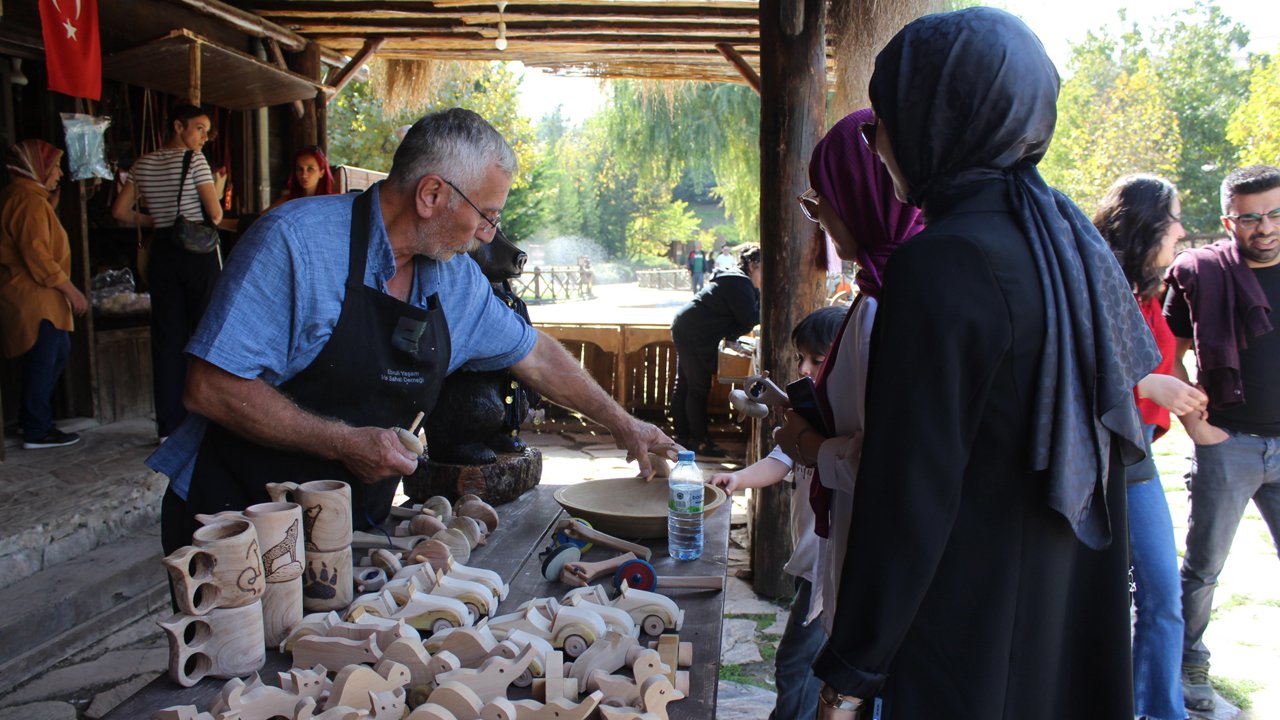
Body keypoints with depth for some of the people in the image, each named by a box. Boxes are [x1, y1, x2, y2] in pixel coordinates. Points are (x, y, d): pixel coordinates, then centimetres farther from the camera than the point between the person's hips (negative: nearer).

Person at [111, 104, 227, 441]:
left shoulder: (143, 164, 11)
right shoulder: (194, 160, -6)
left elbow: (120, 211, 10)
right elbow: (215, 215, -11)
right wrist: (218, 186, 7)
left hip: (162, 252, 5)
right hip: (198, 253, -5)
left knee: (167, 338, 6)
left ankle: (169, 426, 9)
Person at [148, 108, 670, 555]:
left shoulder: (457, 280, 3)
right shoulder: (296, 240, -18)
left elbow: (534, 355, 17)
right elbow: (212, 388, -21)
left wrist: (621, 423, 19)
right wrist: (346, 443, -21)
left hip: (350, 529, 6)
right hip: (234, 523, -5)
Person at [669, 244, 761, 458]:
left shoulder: (734, 280, 16)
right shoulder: (740, 283, -16)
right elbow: (750, 319, -18)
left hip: (685, 328, 11)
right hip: (694, 334, -11)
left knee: (684, 385, 14)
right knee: (699, 388, -5)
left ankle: (682, 435, 22)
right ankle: (699, 440, 2)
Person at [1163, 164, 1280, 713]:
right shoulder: (1201, 272, -5)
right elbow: (1170, 355, 1)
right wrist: (1195, 420, -6)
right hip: (1229, 444, -3)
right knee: (1203, 565, 7)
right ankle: (1188, 666, 23)